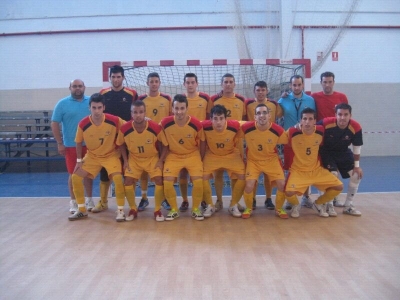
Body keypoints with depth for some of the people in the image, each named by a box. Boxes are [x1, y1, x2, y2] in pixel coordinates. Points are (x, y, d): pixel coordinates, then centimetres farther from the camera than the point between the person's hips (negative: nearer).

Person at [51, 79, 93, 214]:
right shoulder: (62, 104, -2)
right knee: (73, 174, 5)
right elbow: (54, 124, -3)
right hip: (71, 145, -2)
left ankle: (89, 199, 24)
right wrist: (59, 143, -7)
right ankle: (73, 202, 18)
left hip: (89, 144, 2)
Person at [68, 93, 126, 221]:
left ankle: (120, 210, -6)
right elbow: (79, 143, 1)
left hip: (111, 155, -3)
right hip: (92, 156, 3)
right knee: (75, 177, -4)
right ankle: (82, 210, 14)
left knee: (118, 178, -25)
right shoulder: (83, 124, -17)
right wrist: (79, 160, -1)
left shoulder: (114, 121, -23)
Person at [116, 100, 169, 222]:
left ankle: (157, 210, 2)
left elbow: (165, 145, -9)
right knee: (128, 181, -12)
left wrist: (160, 161, -15)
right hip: (134, 158, 1)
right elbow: (121, 145, 0)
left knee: (159, 180, -17)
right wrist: (125, 161, -6)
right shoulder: (124, 129, -21)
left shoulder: (156, 128, -25)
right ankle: (133, 209, 10)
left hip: (153, 158, -1)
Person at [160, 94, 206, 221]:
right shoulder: (165, 123, -17)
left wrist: (199, 158, 5)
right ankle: (174, 210, 11)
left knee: (198, 182, -16)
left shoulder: (196, 124, -18)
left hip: (192, 155, 0)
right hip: (173, 156, 1)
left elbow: (202, 141, 0)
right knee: (167, 183, -14)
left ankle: (195, 209, 10)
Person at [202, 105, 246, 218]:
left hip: (231, 154, 0)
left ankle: (233, 205, 7)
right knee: (203, 176, -18)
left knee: (242, 176, -15)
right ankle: (210, 206, 6)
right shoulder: (205, 126, -27)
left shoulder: (235, 126, -27)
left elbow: (238, 142, -6)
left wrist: (243, 157, 1)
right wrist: (201, 158, -3)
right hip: (212, 155, 0)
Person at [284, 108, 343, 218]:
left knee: (339, 187, -4)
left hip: (317, 170, 4)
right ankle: (296, 206, 9)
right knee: (289, 192, -29)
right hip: (298, 171, -4)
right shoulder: (293, 132, -19)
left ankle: (318, 204, 22)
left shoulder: (320, 131, -8)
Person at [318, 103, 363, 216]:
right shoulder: (326, 123, -31)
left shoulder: (356, 127, -23)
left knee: (357, 175, -3)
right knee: (333, 174, -23)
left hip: (344, 153, 4)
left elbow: (357, 148, -10)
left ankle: (348, 206, 13)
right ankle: (329, 205, -3)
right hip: (327, 152, -4)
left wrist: (357, 165, -6)